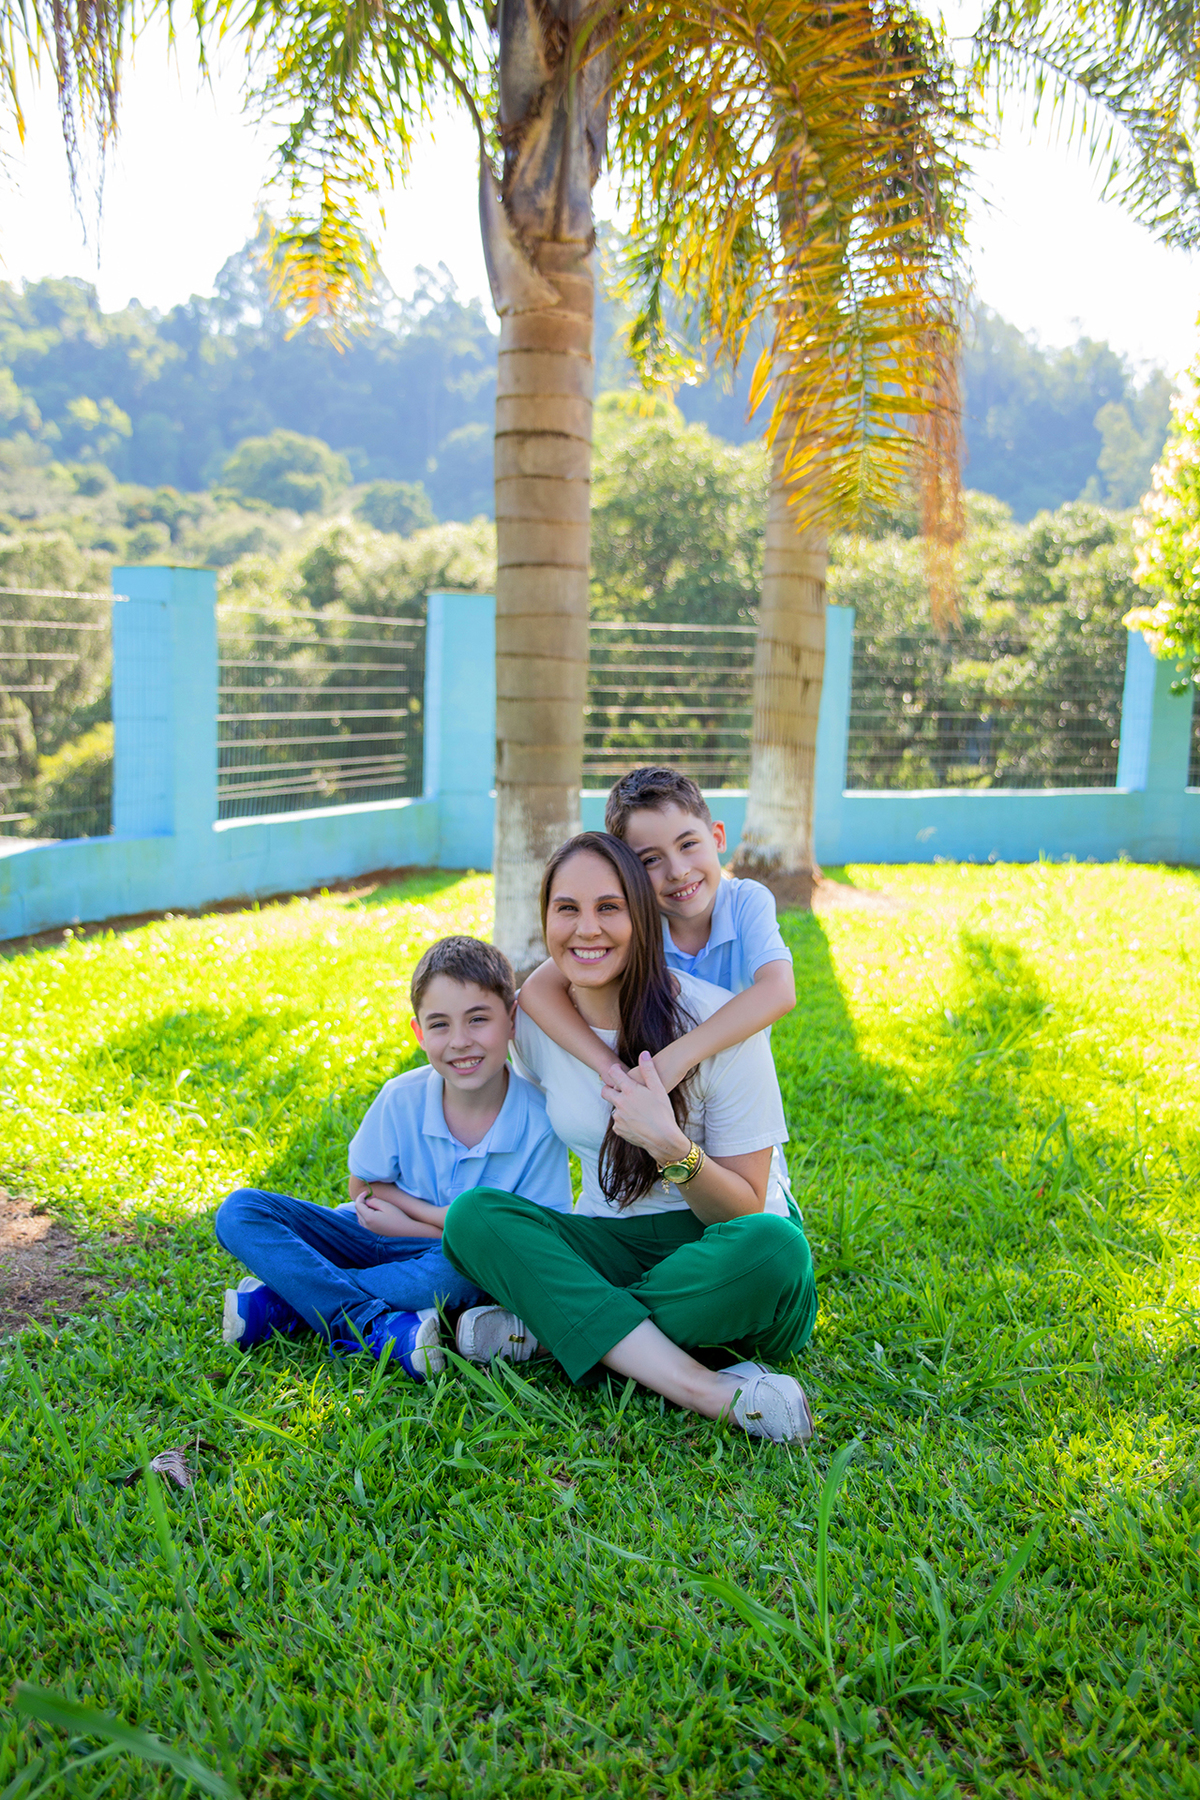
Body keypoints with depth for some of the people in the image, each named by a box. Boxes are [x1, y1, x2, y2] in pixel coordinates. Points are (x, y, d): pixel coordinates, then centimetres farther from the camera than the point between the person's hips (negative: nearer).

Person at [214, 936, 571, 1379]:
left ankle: (285, 1297, -25)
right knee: (240, 1211, -16)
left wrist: (415, 1222, -19)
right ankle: (378, 1326, -30)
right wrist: (437, 1216, -16)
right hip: (383, 1235, 3)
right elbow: (363, 1188, 1)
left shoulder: (538, 1123, -20)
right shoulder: (400, 1099, -14)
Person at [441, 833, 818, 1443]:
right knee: (471, 1215, -24)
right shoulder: (533, 1020, -3)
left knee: (773, 1249, -38)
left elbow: (744, 1211, -13)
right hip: (611, 1244, 4)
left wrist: (671, 1147, -30)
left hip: (715, 1249, -3)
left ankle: (553, 1322, -17)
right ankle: (711, 1391, -33)